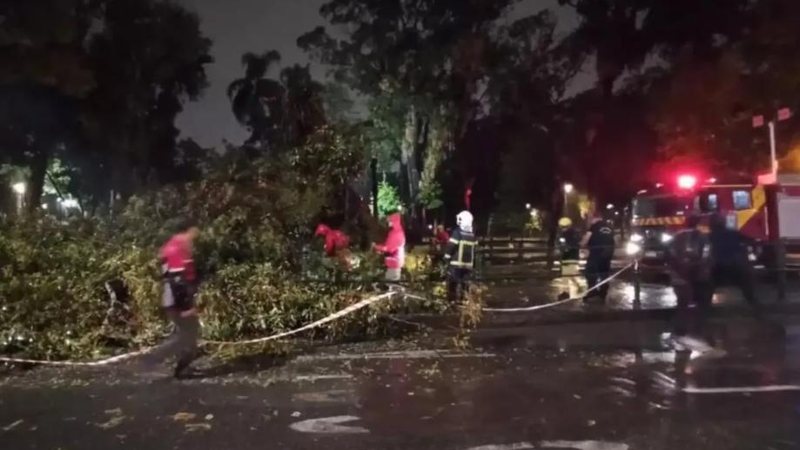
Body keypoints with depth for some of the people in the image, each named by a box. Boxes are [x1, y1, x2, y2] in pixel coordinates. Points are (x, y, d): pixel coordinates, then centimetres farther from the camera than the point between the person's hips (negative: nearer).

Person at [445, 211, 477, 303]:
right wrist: (473, 264, 22)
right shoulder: (473, 235, 9)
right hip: (468, 265, 5)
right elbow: (475, 250, 14)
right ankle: (463, 301, 15)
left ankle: (452, 301, -2)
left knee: (453, 284, 0)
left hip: (456, 264, -5)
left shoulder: (457, 232, -11)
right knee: (465, 284, 13)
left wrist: (446, 258, -3)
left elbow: (450, 247, -14)